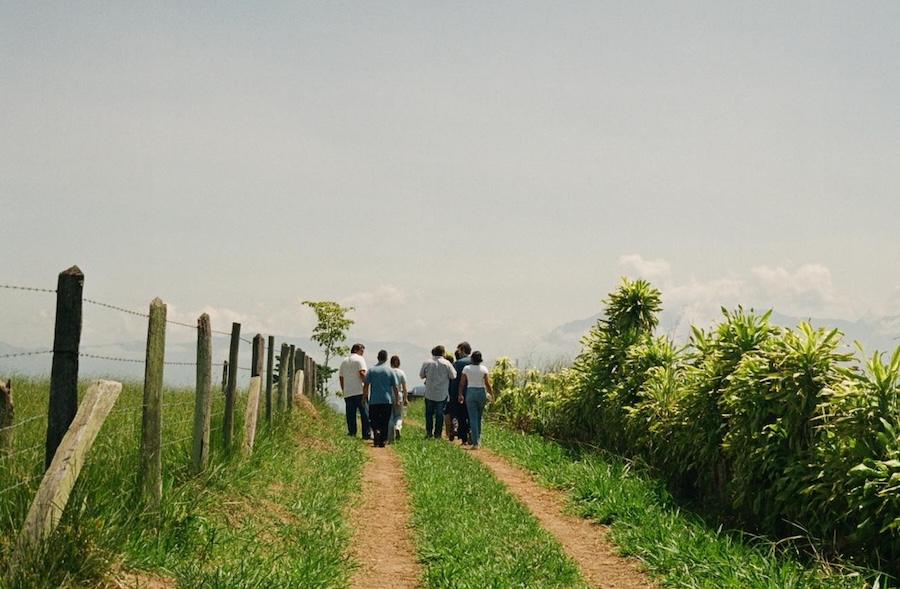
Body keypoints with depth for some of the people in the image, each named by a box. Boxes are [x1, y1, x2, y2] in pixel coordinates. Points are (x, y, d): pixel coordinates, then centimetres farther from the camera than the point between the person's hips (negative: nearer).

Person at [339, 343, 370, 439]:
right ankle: (367, 434, -8)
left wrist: (343, 390, 24)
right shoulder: (359, 359, -1)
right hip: (359, 391, -6)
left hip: (347, 392, 6)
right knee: (365, 413, -3)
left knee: (350, 414, 7)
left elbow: (340, 377, 19)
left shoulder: (344, 361, 19)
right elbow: (362, 373, -14)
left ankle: (351, 433, 4)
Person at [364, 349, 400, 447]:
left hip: (374, 401, 0)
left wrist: (364, 398, 9)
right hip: (387, 401, 0)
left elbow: (366, 385, -1)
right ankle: (382, 441, 4)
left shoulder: (371, 370, 1)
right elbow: (395, 387, -1)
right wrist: (396, 400, 7)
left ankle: (376, 431, -21)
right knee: (384, 422, 6)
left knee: (374, 421, 8)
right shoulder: (391, 371, -1)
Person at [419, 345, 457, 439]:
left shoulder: (426, 363, -2)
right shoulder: (446, 364, -10)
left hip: (429, 393, 2)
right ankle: (437, 433, 5)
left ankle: (429, 431, 10)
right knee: (439, 414, 5)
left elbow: (421, 375, 8)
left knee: (429, 413, 14)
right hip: (442, 394, -2)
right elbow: (453, 376, -7)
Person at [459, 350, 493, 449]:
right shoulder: (483, 369, -4)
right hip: (481, 392, 1)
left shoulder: (466, 368, -3)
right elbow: (487, 384, -3)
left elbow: (462, 383, 1)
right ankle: (478, 440, 22)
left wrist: (460, 394, 13)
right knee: (479, 418, 17)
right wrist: (491, 394, 10)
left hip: (470, 392, -1)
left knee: (473, 419, -2)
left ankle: (476, 443, -8)